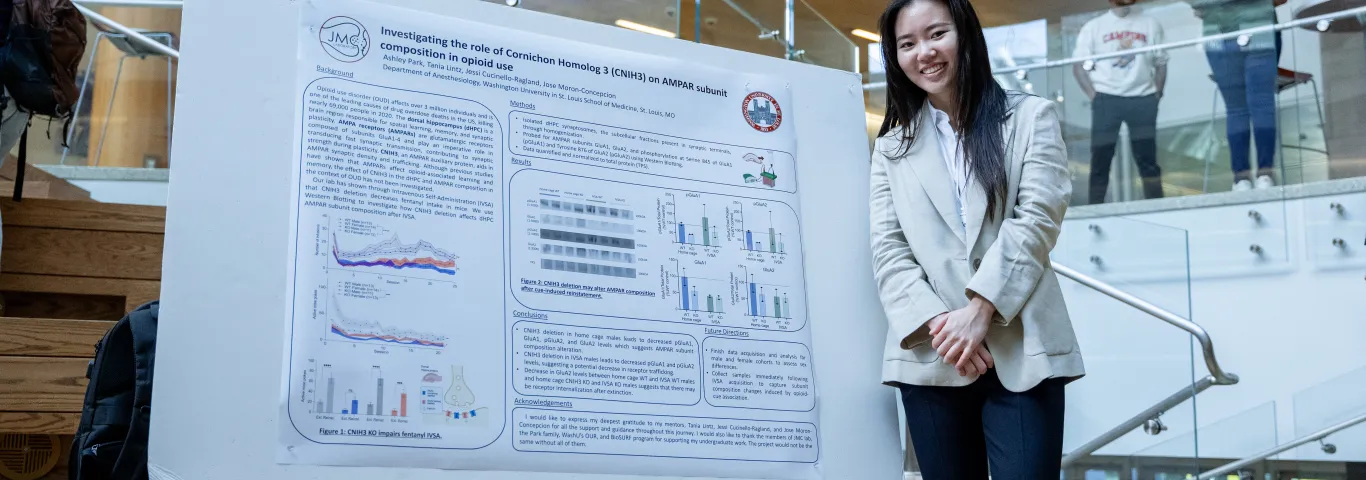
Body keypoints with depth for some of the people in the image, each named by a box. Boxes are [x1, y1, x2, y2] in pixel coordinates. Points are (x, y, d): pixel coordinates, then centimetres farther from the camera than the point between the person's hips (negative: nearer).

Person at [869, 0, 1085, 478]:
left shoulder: (1030, 117, 10)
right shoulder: (892, 147, 17)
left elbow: (1036, 220, -3)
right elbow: (888, 250, 6)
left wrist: (980, 310, -13)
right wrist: (936, 323, -11)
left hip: (1020, 352, -2)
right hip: (931, 356, 2)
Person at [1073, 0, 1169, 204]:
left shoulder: (1150, 24, 10)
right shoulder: (1094, 27, 5)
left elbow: (1160, 63, 13)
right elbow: (1079, 65, 2)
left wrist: (1157, 94, 2)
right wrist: (1093, 95, -8)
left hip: (1142, 98, 2)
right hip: (1106, 99, -2)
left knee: (1147, 157, 4)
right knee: (1101, 157, -3)